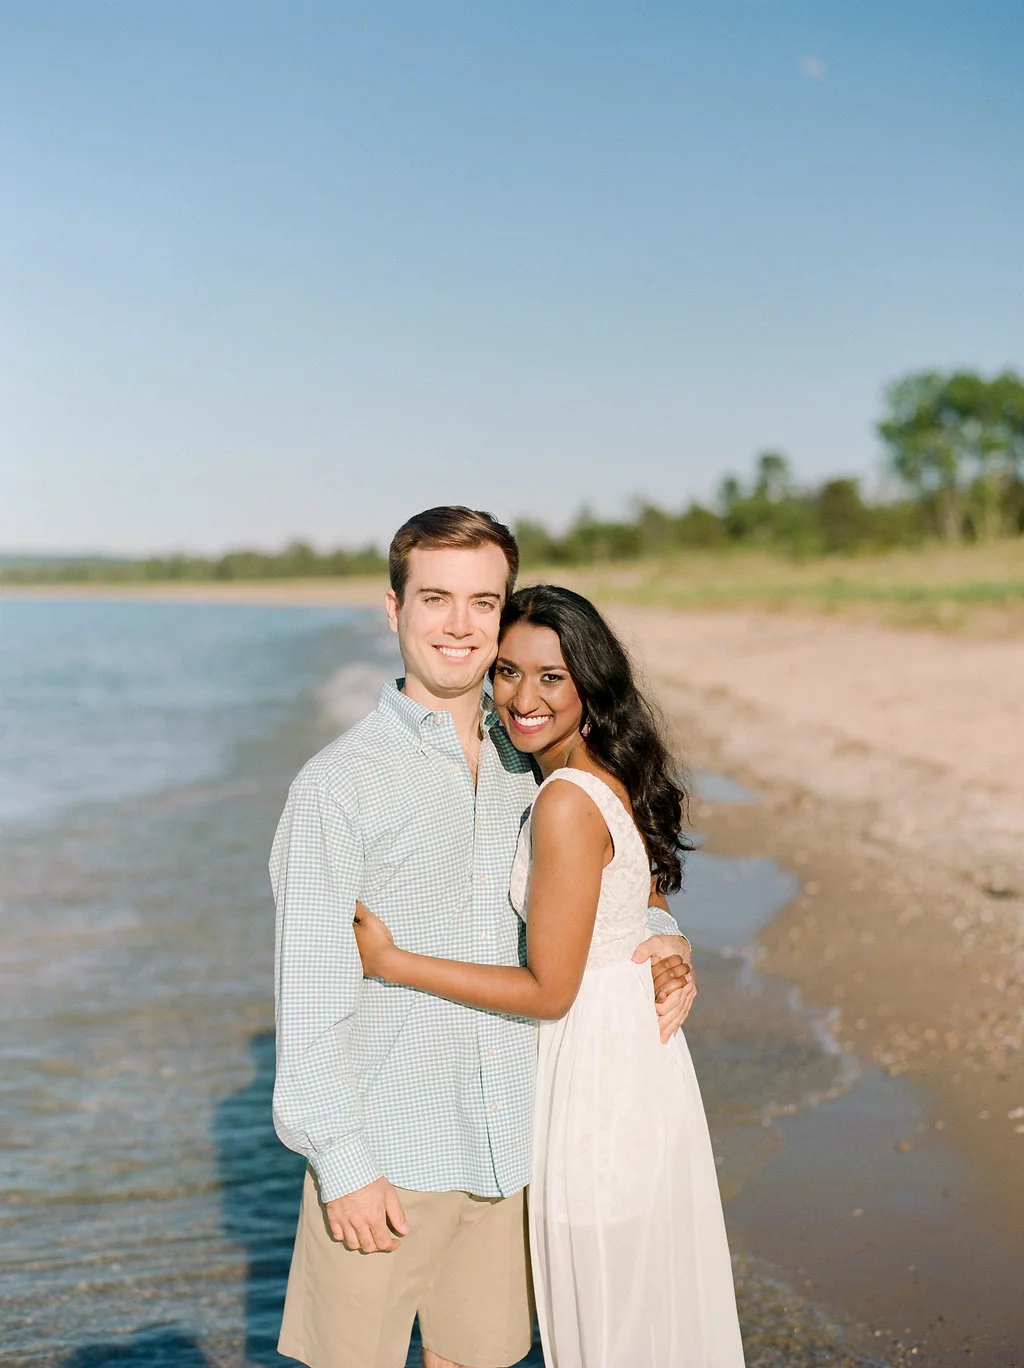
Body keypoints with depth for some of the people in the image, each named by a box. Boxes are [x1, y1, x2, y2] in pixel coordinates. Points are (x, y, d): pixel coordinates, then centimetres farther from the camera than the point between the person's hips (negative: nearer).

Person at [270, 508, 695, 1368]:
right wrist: (340, 1161, -13)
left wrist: (662, 941, 1)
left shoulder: (531, 765, 6)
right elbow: (308, 991, -11)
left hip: (504, 1145, 5)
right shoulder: (340, 783, -11)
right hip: (384, 1150, -4)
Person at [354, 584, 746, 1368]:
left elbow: (549, 991, -21)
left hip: (596, 1062, -9)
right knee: (654, 1304, 24)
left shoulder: (567, 803, -25)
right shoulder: (612, 780, 4)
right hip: (640, 1047, 9)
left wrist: (392, 962, -19)